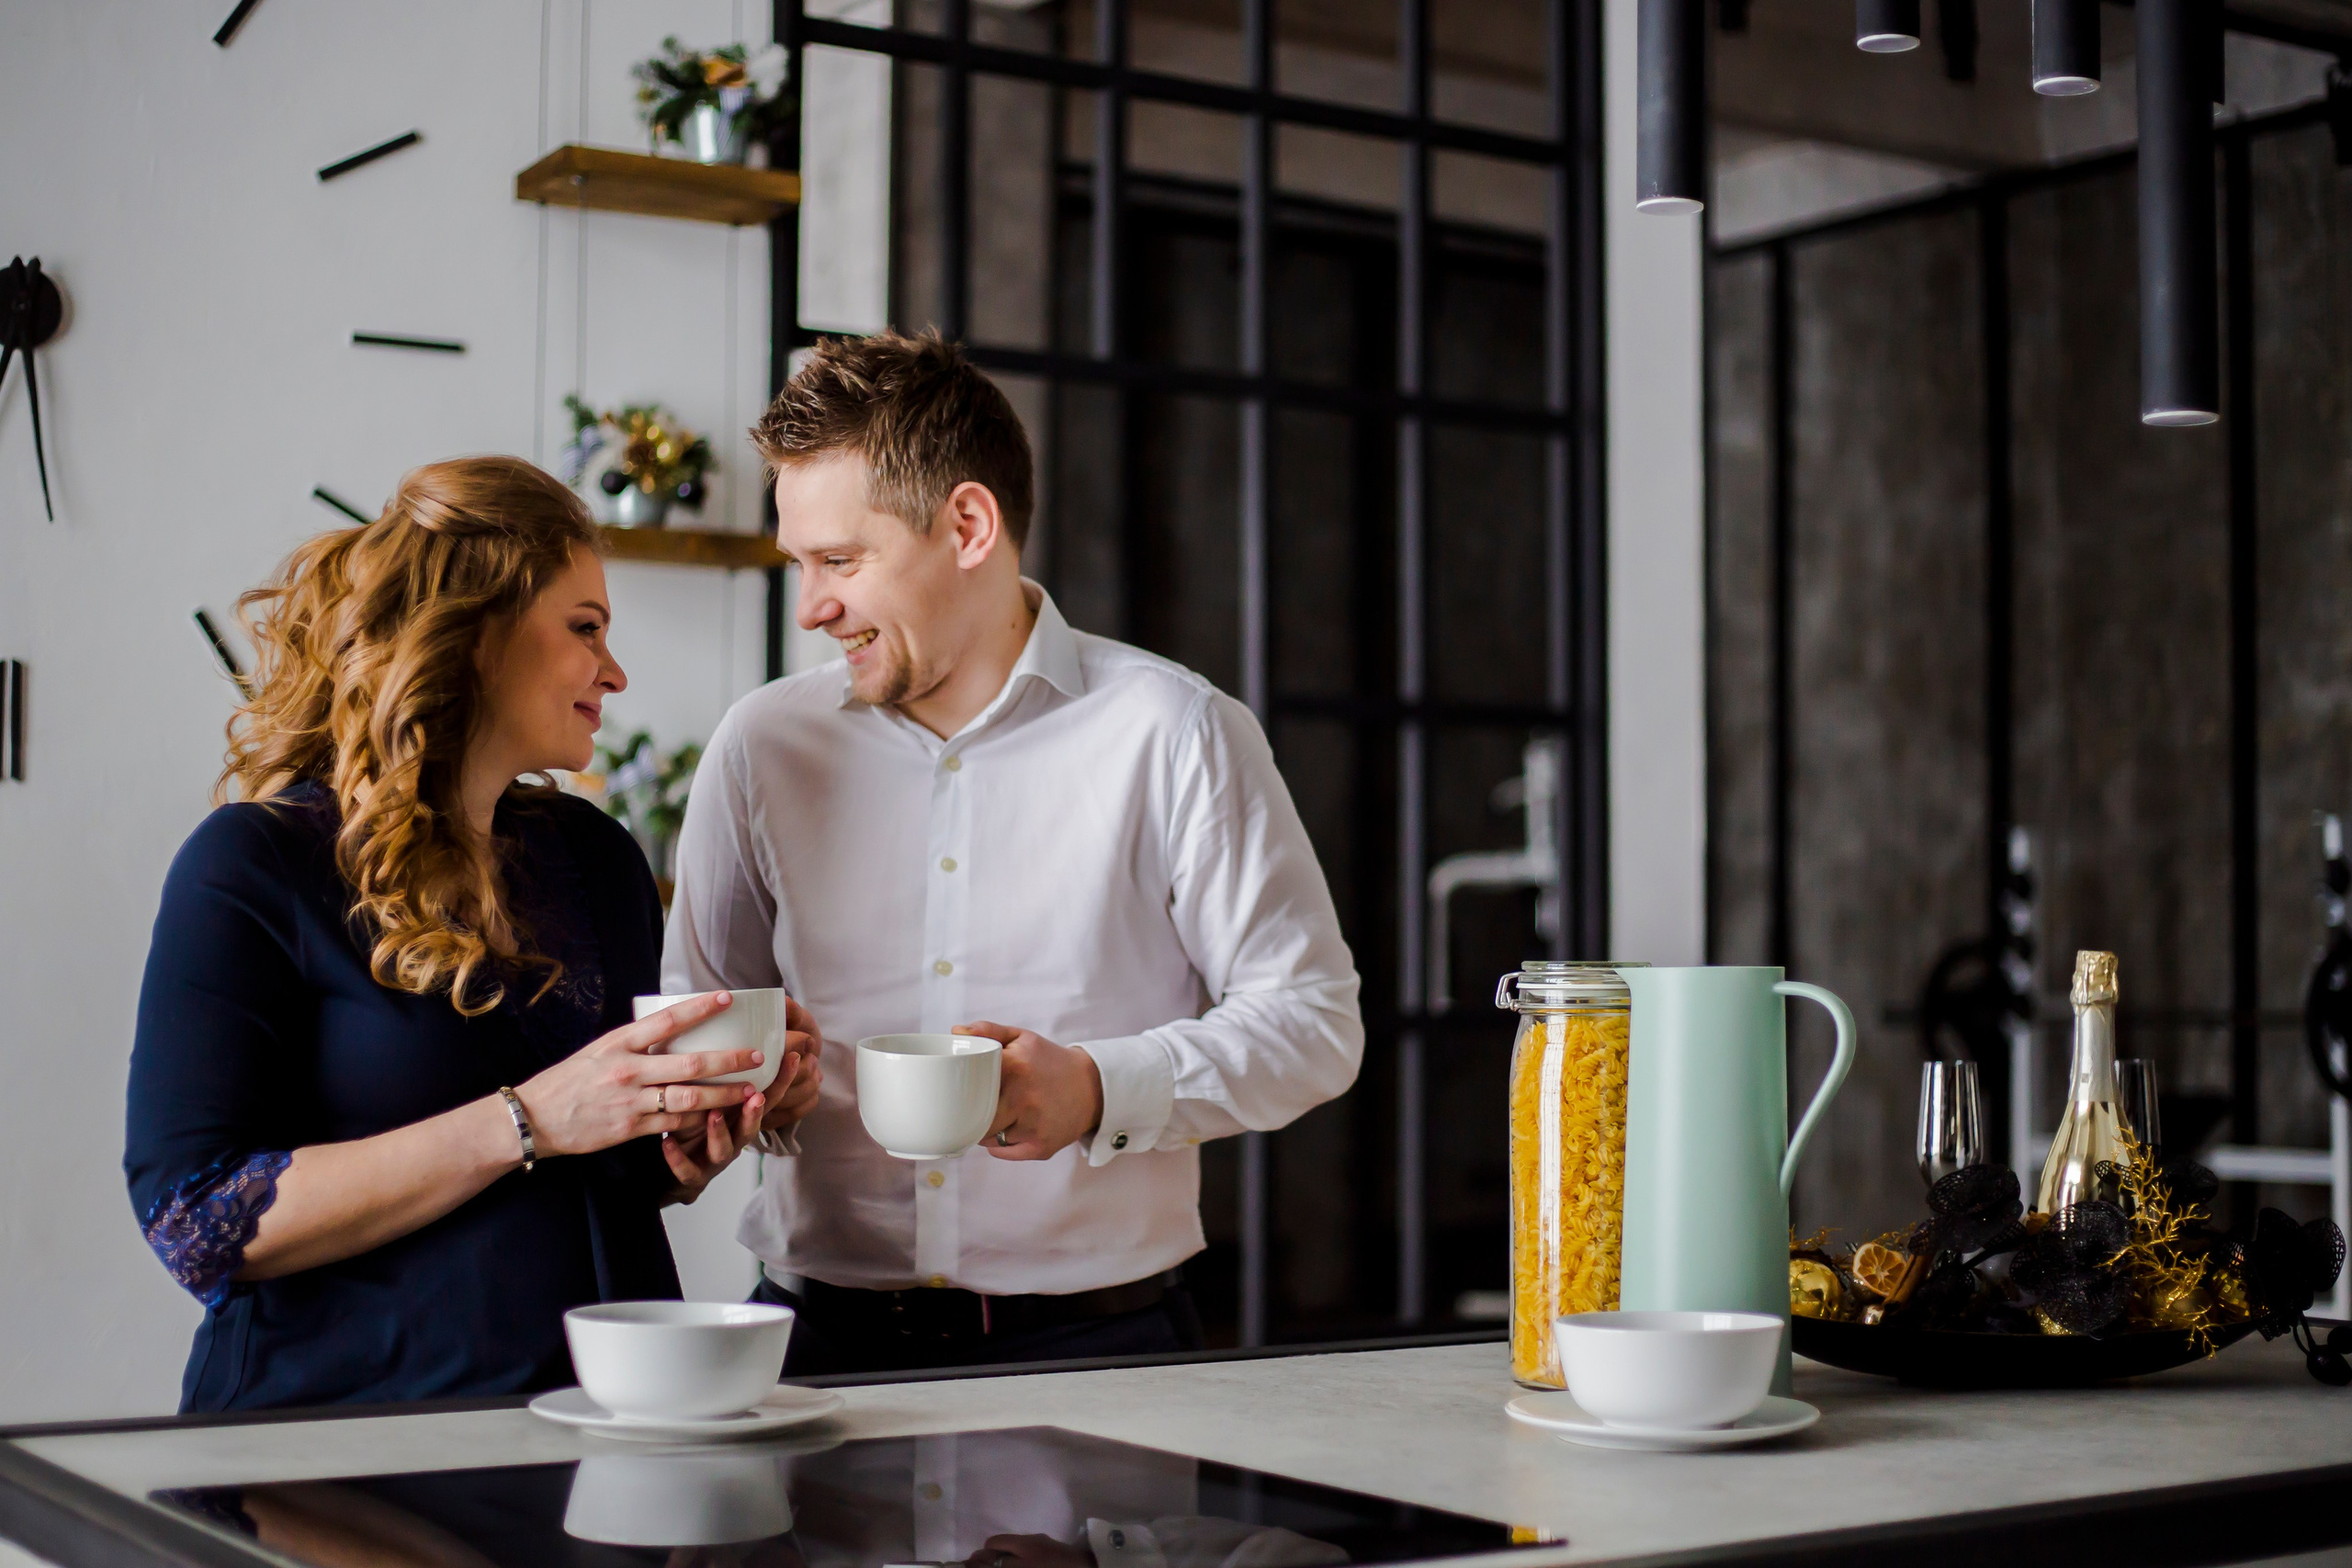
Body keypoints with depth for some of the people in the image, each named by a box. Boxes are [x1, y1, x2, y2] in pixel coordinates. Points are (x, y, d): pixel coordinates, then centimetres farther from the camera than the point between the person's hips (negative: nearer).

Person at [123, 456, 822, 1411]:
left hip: (601, 1417, 5)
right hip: (337, 1426, -4)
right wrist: (528, 1124, -15)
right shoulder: (253, 866, -3)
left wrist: (697, 1143, 4)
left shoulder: (596, 857, 16)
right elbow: (199, 1229, -13)